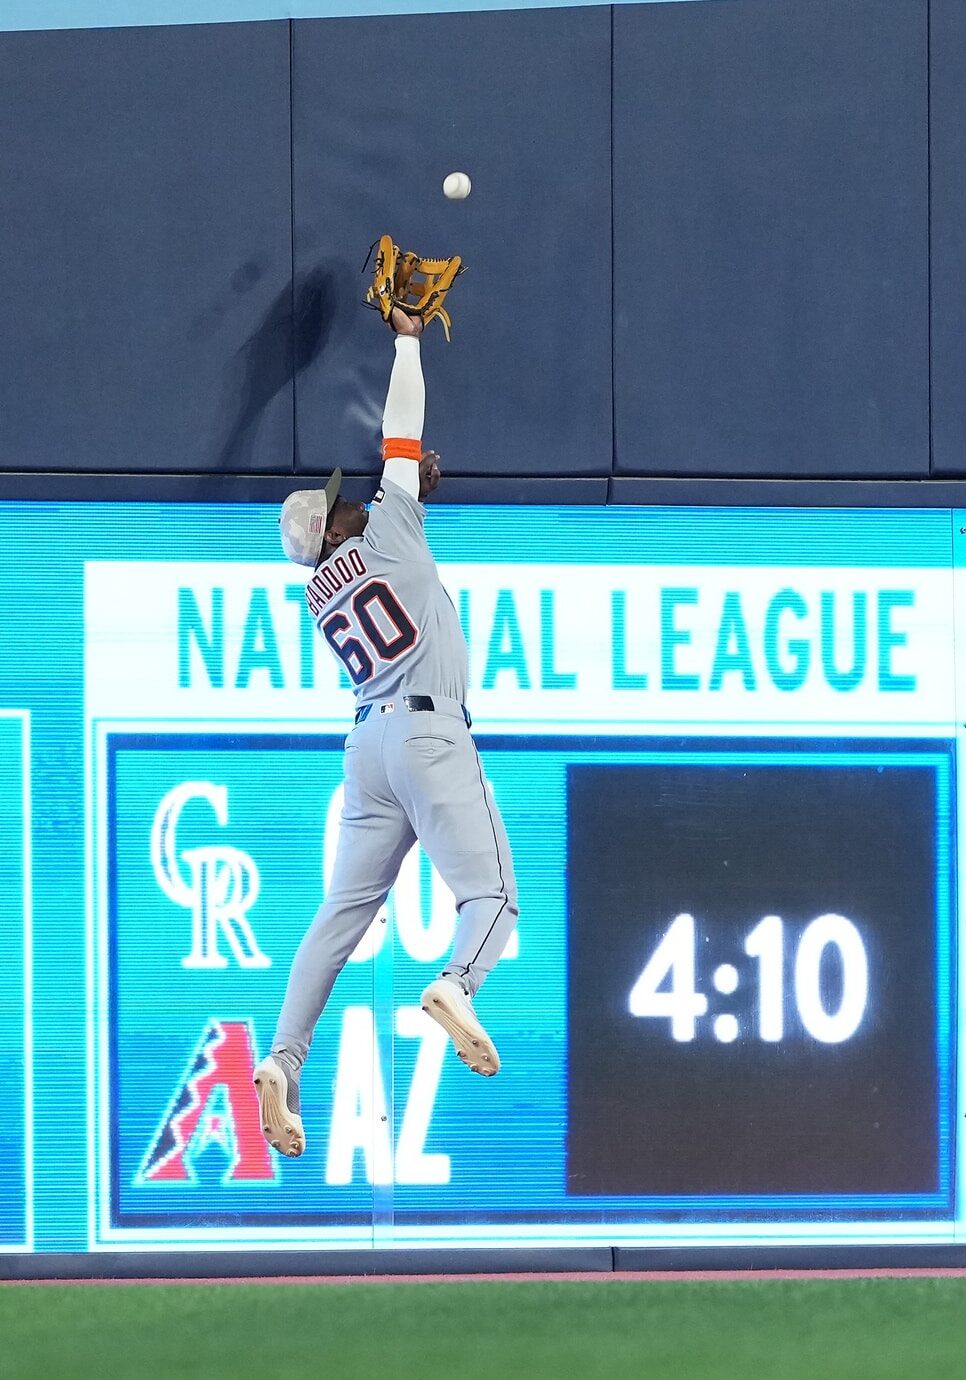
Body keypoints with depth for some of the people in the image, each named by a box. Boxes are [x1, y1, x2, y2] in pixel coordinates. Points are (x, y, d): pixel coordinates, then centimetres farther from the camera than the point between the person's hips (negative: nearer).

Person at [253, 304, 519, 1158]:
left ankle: (285, 1059, -8)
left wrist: (413, 483, 41)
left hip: (367, 744, 6)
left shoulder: (321, 593, 18)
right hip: (429, 731, -6)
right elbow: (403, 426, 10)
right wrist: (407, 339, 21)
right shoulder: (384, 531, 3)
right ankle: (458, 983, -43)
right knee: (491, 894, -10)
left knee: (343, 911, 7)